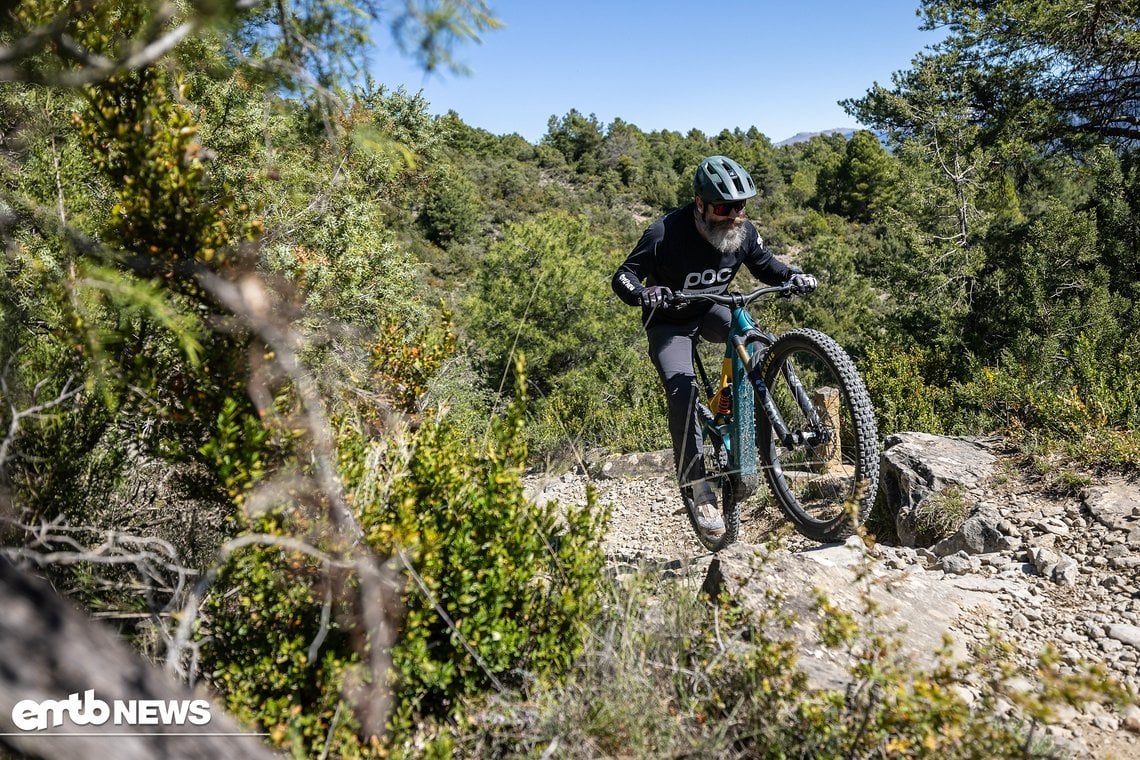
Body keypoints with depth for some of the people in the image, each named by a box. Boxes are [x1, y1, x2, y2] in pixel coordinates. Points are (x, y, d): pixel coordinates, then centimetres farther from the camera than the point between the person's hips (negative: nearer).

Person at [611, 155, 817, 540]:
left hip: (711, 309, 4)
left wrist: (794, 276, -18)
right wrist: (643, 294, -45)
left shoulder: (743, 232, -16)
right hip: (669, 322, -4)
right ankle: (699, 492, -18)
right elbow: (623, 277, -23)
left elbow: (765, 265, 3)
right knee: (682, 389, -24)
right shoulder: (666, 234, -29)